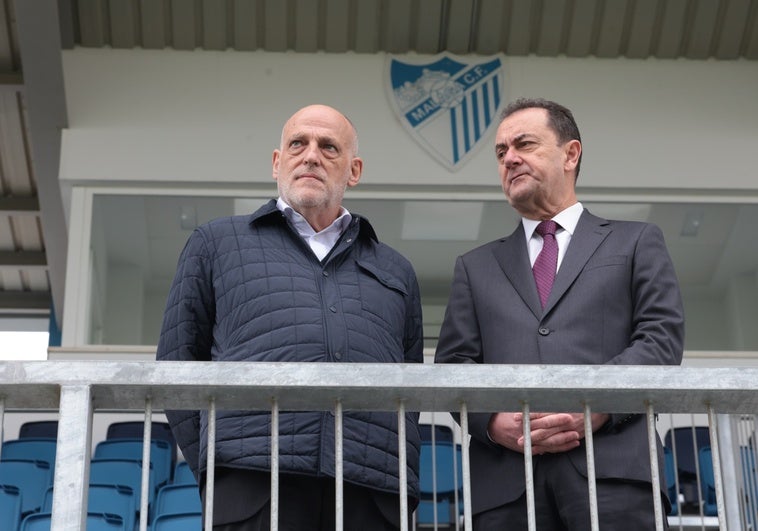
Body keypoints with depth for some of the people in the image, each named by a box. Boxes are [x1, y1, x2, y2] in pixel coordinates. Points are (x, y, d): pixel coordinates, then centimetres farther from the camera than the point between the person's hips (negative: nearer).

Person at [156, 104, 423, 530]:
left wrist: (400, 480, 7)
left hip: (371, 495, 2)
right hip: (254, 486, -2)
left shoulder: (396, 271, 27)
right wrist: (214, 467, 4)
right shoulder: (217, 243, 20)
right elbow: (178, 364, 14)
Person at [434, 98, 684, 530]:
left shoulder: (636, 243, 19)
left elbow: (663, 337, 6)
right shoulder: (476, 267, 25)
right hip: (505, 482, 2)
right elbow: (454, 362, 14)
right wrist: (494, 421, -8)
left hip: (610, 470, -2)